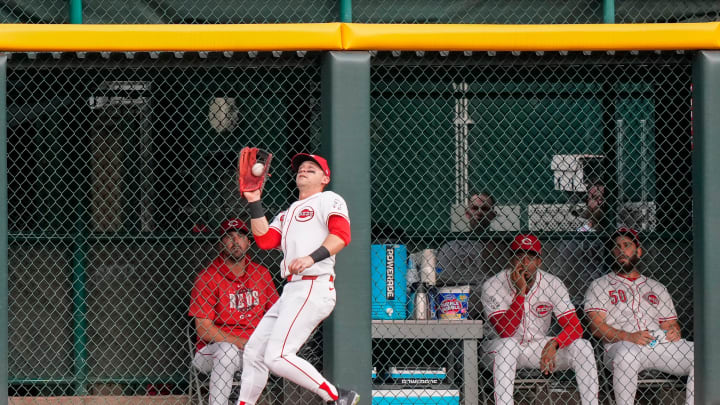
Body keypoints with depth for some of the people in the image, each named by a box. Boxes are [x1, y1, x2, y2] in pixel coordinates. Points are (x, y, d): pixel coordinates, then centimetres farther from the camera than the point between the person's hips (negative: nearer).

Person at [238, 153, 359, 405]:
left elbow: (341, 235, -13)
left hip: (314, 289, -9)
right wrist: (254, 203, 10)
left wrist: (312, 257, -27)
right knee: (253, 352, 9)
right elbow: (265, 240, 14)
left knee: (277, 357, -20)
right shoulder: (287, 214, 28)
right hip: (291, 290, 9)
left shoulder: (328, 200, 4)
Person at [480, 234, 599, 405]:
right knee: (507, 345, -38)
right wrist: (520, 292, -30)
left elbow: (575, 328, -14)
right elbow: (505, 332, -25)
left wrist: (553, 344, -34)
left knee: (582, 346, -18)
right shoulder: (493, 286, -16)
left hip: (539, 346, 3)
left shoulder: (552, 284, -7)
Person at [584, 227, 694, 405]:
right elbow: (596, 326, 2)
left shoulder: (657, 288, 28)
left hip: (660, 344, 4)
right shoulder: (600, 285, 16)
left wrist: (675, 332, -3)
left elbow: (670, 324, 24)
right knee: (626, 354, -41)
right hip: (620, 345, -4)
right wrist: (628, 337, -15)